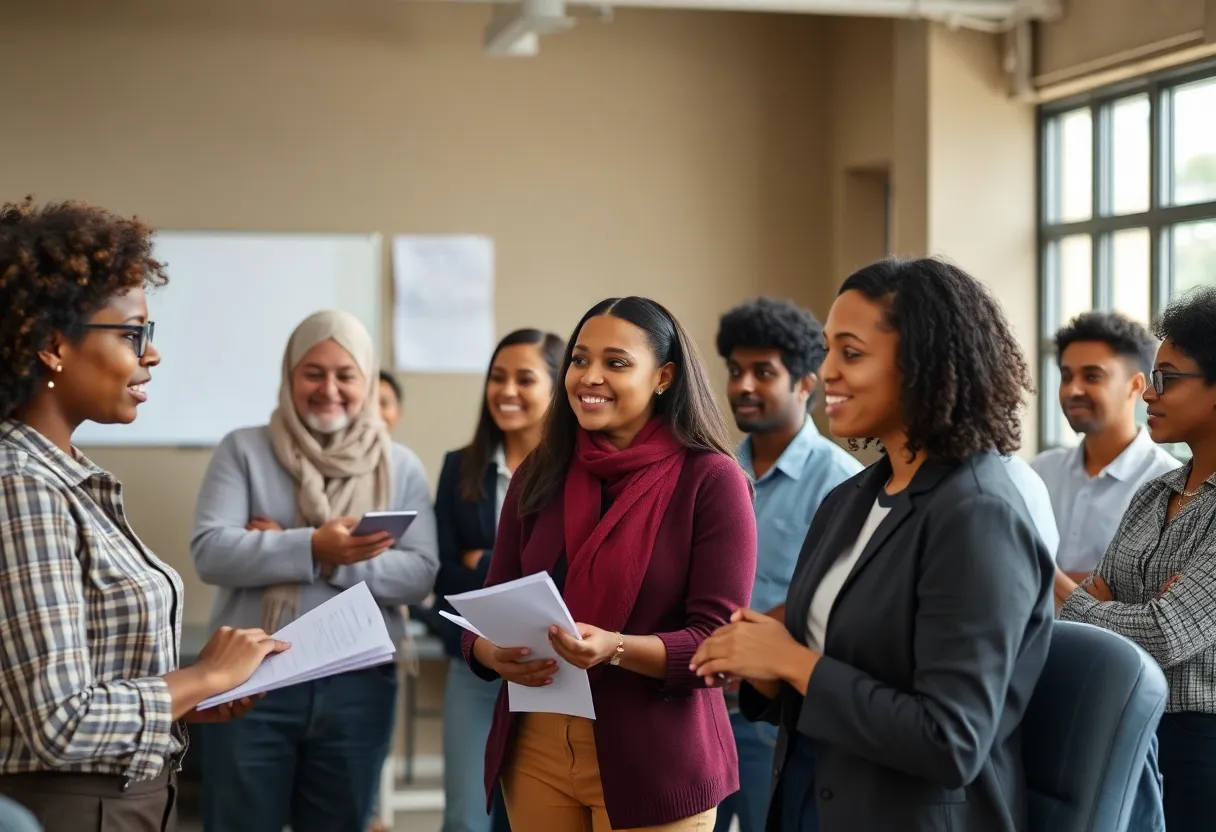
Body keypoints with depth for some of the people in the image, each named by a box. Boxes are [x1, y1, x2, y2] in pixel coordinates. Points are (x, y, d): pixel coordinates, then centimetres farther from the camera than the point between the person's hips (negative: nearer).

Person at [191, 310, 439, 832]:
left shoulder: (400, 467, 6)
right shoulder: (244, 451, 1)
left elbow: (420, 575, -4)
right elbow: (211, 552, -12)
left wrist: (336, 565, -18)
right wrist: (312, 547, -24)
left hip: (358, 683, 2)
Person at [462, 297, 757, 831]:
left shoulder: (711, 479, -9)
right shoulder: (540, 475, 5)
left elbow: (719, 640, -13)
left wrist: (617, 650, -28)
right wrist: (497, 654, -14)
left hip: (652, 762, -4)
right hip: (535, 752, 4)